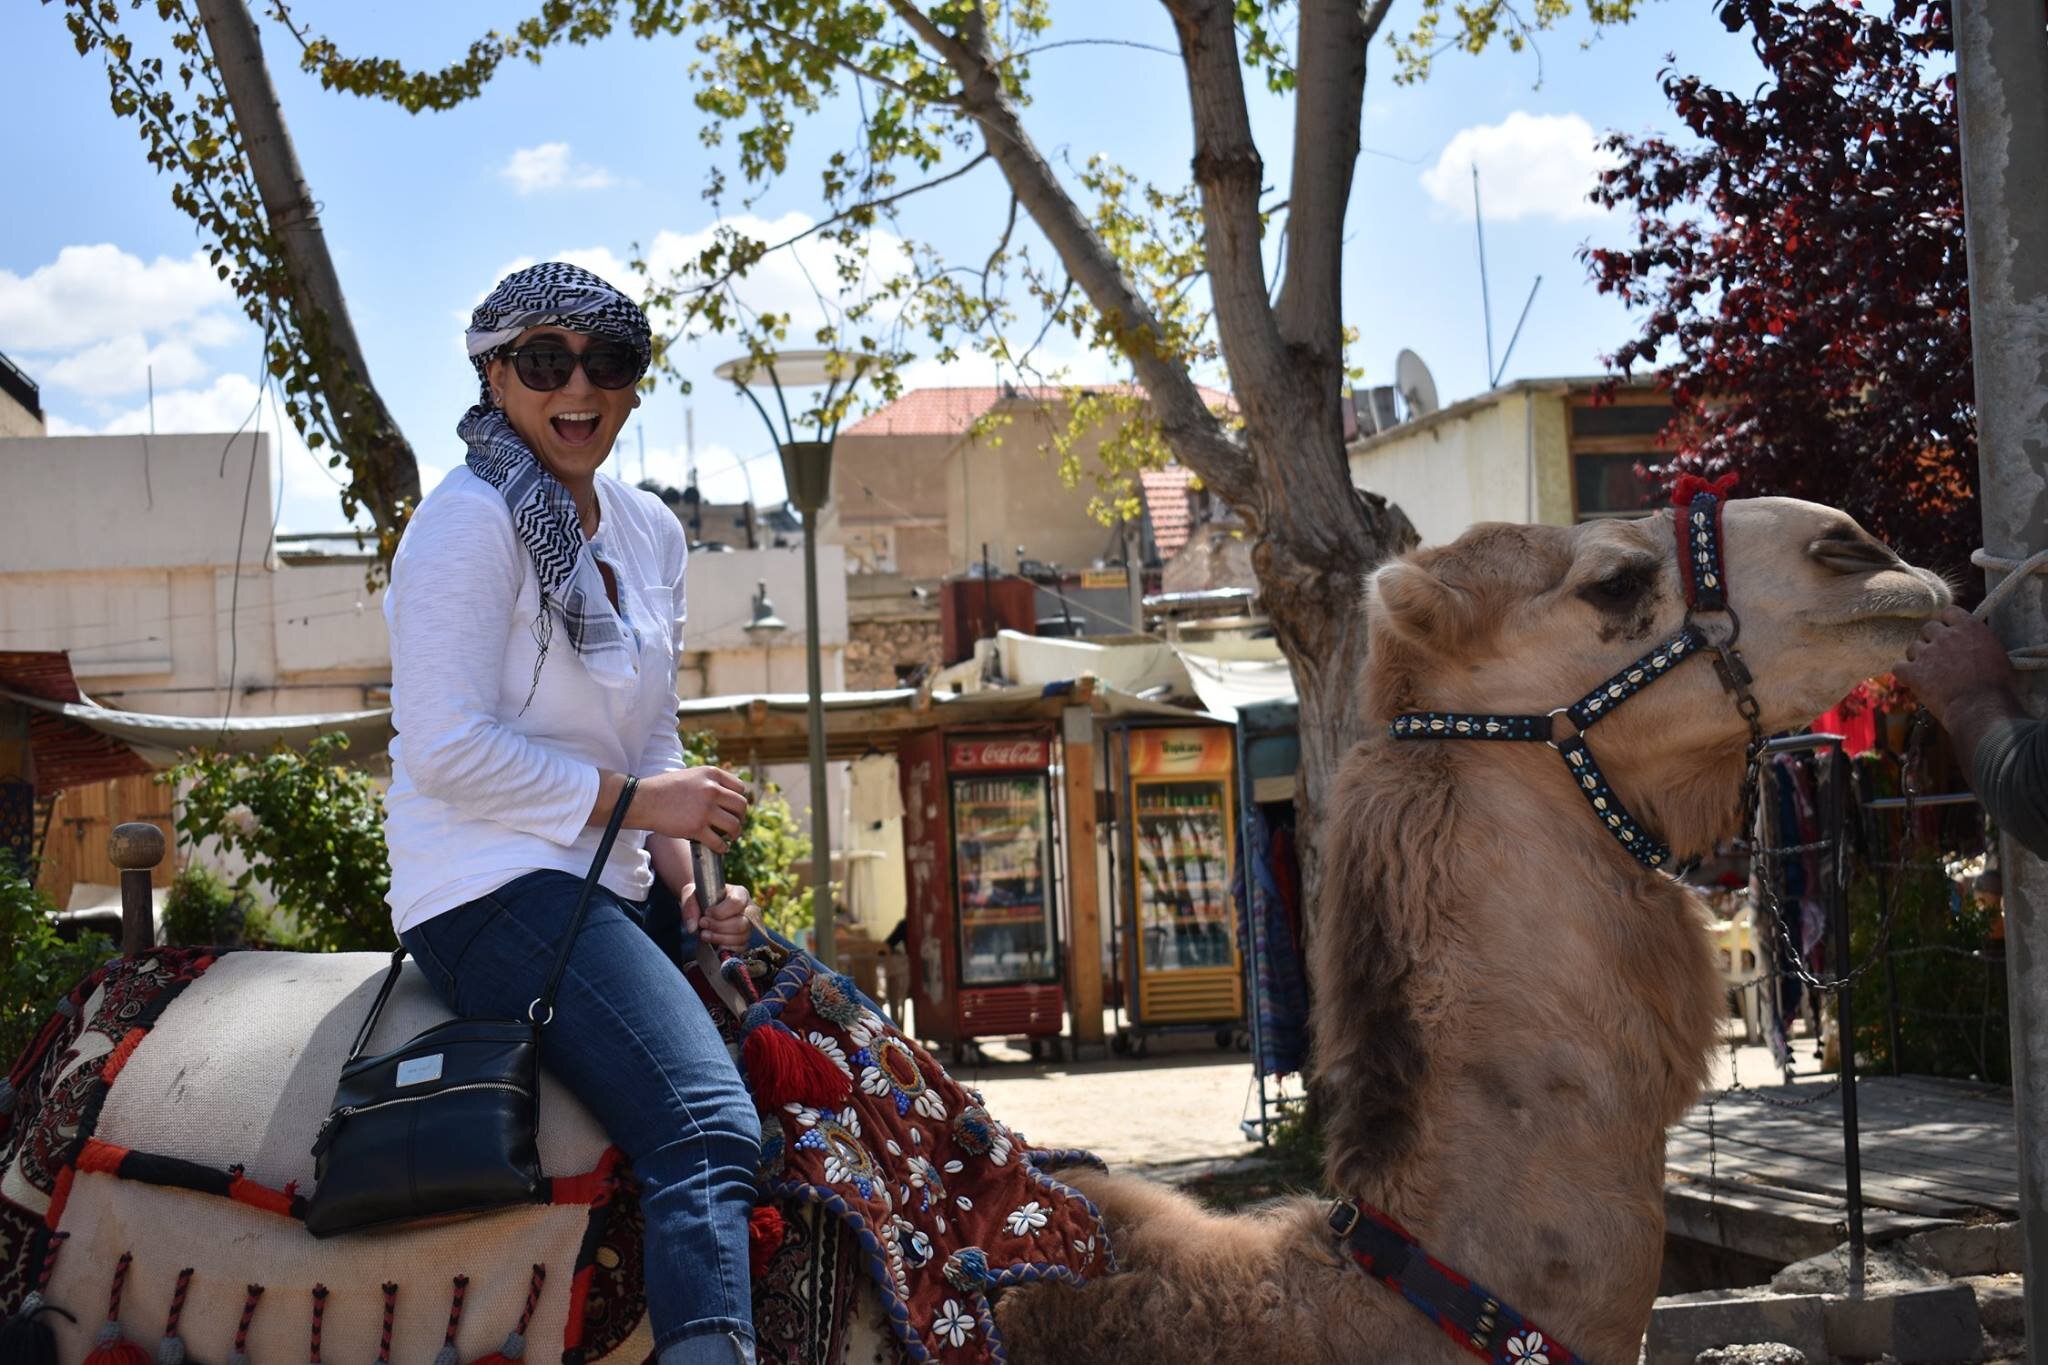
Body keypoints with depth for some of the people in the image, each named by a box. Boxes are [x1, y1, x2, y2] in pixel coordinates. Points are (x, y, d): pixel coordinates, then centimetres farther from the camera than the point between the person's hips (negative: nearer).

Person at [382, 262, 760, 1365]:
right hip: (491, 889, -9)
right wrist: (630, 799, -12)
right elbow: (446, 750, -15)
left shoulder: (651, 533, 16)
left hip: (612, 891, 9)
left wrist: (682, 866, 3)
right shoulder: (469, 520, -9)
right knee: (708, 1128, -29)